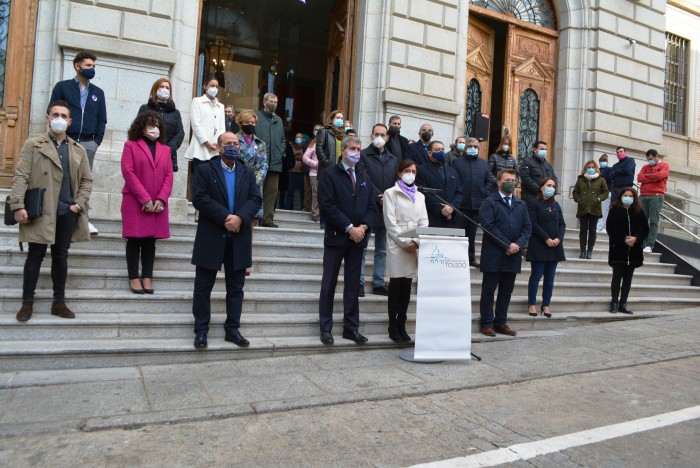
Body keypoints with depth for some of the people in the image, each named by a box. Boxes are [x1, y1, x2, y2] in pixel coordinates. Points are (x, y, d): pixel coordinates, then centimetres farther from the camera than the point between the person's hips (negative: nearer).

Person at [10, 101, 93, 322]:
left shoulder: (79, 150, 13)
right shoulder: (33, 145, 4)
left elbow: (87, 180, 12)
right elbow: (20, 177, -4)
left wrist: (79, 204, -1)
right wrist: (18, 206, -14)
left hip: (68, 212, 3)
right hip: (41, 211, -3)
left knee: (61, 256, 9)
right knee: (35, 256, 1)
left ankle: (59, 302, 16)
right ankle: (27, 303, 11)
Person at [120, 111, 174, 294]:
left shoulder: (165, 149, 15)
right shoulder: (131, 145, 5)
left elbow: (169, 176, 7)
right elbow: (128, 173, -6)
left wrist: (161, 199, -8)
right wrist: (145, 199, -14)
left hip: (157, 204, 3)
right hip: (135, 202, -3)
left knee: (150, 241, 5)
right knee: (134, 240, -1)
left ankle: (147, 277, 8)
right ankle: (134, 277, 5)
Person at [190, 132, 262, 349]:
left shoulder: (247, 173, 12)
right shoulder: (205, 170, 1)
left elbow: (256, 199, 1)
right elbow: (199, 198, -11)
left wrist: (240, 217, -17)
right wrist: (225, 218, -18)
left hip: (239, 239, 3)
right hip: (211, 238, -3)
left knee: (236, 287, 9)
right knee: (203, 287, 4)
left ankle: (232, 329, 19)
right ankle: (201, 331, 15)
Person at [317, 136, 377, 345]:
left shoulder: (364, 177, 15)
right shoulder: (330, 175, -2)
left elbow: (372, 206, 11)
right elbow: (327, 206, -12)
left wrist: (363, 227, -7)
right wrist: (349, 228, -16)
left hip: (358, 237, 5)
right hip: (336, 237, -5)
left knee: (353, 284, 9)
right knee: (329, 283, 2)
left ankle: (351, 328, 17)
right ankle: (326, 328, 11)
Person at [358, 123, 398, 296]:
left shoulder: (393, 160, 15)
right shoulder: (363, 156, 2)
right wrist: (378, 197, -14)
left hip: (386, 209, 5)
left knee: (382, 249, 8)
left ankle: (379, 283, 15)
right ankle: (359, 282, 4)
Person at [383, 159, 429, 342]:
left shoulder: (420, 196, 17)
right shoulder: (391, 193, 2)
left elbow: (423, 221, 9)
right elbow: (390, 222, -7)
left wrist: (416, 242, -7)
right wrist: (405, 243, -13)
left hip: (415, 246, 4)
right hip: (397, 245, -4)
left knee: (407, 286, 6)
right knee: (395, 286, -2)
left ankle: (401, 326, 13)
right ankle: (393, 327, 6)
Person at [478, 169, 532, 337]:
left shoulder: (521, 204, 17)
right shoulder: (489, 202, -1)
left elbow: (527, 227, 10)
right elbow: (489, 227, -12)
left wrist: (518, 244, -7)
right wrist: (507, 245, -15)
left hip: (513, 255, 5)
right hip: (493, 255, -5)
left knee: (506, 291, 10)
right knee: (488, 290, 2)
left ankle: (501, 323, 19)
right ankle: (487, 323, 10)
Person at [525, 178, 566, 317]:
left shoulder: (556, 205, 16)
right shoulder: (533, 203, -2)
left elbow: (562, 224, 11)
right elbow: (533, 224, -11)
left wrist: (558, 239, -6)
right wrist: (546, 239, -16)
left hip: (555, 246, 6)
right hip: (539, 246, -6)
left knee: (550, 277, 7)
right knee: (536, 275, -2)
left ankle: (546, 304, 13)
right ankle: (532, 304, 7)